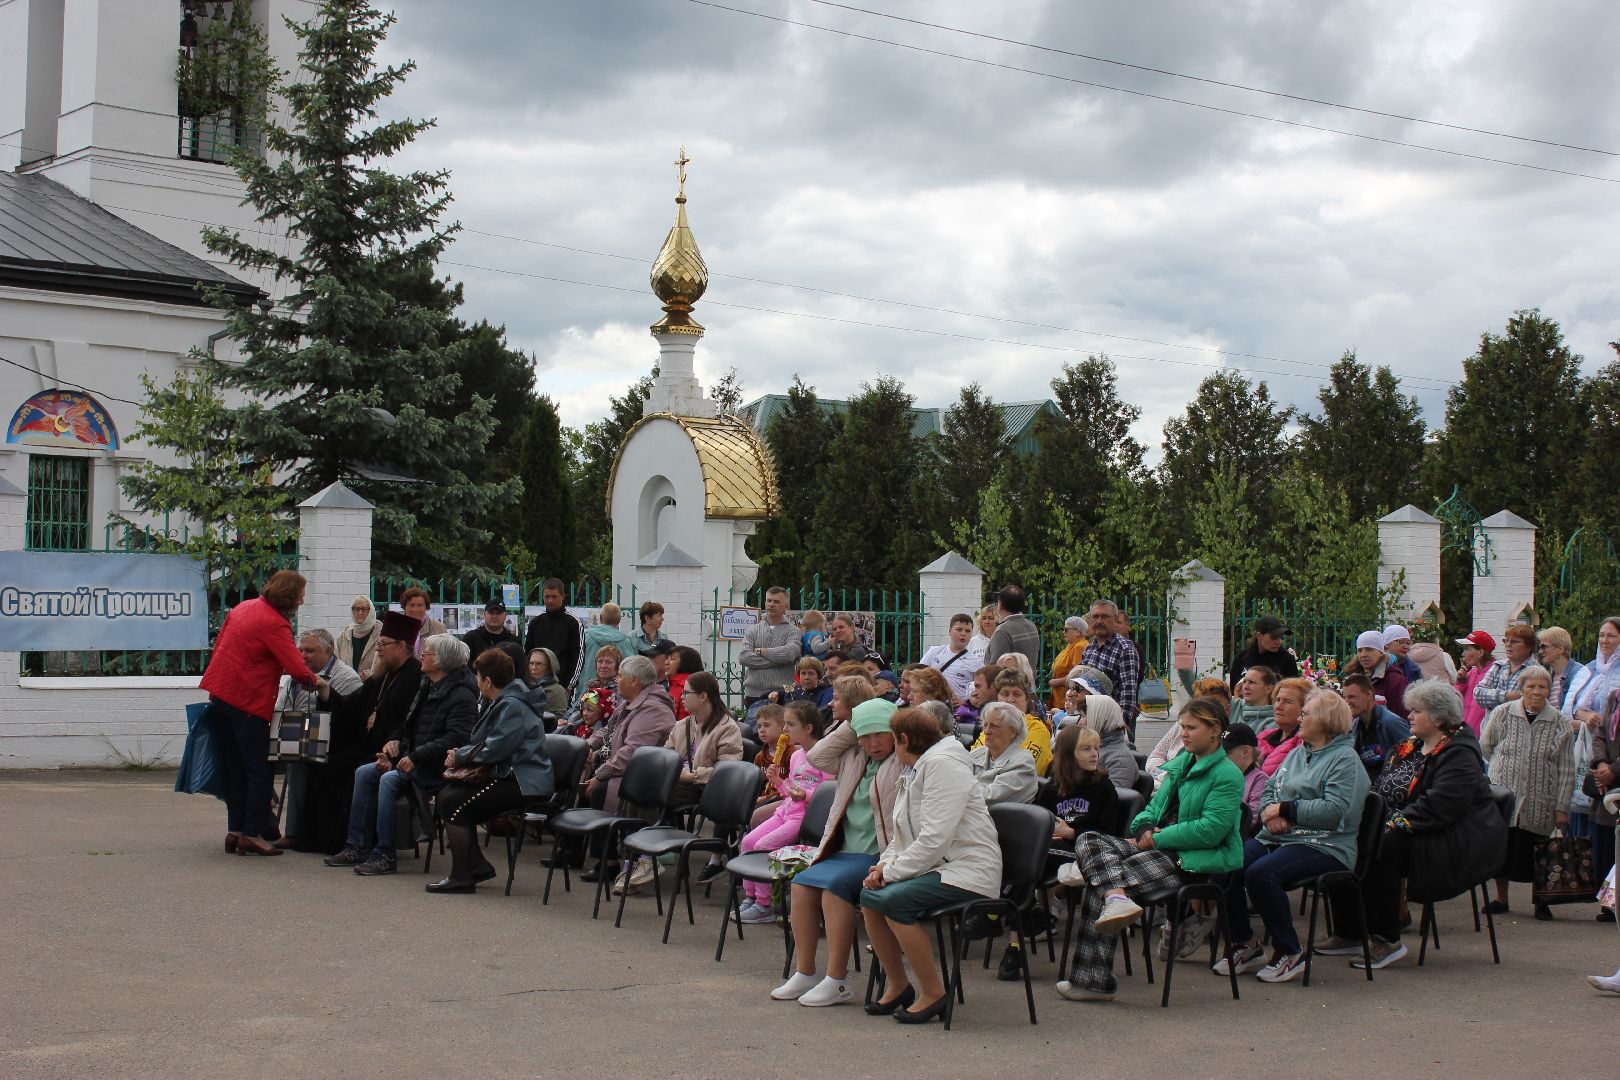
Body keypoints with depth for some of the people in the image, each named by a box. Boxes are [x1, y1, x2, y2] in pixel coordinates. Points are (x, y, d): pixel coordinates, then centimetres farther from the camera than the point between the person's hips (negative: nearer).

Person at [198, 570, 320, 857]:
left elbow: (220, 645, 18)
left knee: (235, 769, 13)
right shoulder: (274, 623, -16)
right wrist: (314, 681, 0)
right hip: (248, 702, -9)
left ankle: (235, 831, 15)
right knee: (259, 772, -2)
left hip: (220, 693, 9)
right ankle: (252, 834, -3)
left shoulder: (244, 607, 11)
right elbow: (297, 668, -21)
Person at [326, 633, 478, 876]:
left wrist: (415, 758, -26)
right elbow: (411, 727, 24)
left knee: (389, 779, -28)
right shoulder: (426, 687, 15)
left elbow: (455, 739, -25)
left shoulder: (461, 696, -15)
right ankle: (358, 846, -1)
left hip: (439, 769, -10)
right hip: (415, 761, 10)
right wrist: (396, 742, 2)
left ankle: (385, 855, -23)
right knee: (364, 773, -1)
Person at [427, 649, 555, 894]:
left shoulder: (512, 706, -16)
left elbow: (494, 749, -23)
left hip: (524, 784, -11)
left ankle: (461, 877, -11)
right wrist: (461, 755, 6)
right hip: (509, 775, 11)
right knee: (446, 795, 9)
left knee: (451, 802, -15)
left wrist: (461, 757, -9)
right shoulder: (502, 703, 18)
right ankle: (477, 865, 9)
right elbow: (487, 745, 24)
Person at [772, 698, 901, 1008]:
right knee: (801, 884, -12)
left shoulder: (905, 762, -4)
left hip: (880, 855, -8)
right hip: (846, 851, 8)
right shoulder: (853, 759, 18)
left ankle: (837, 981, -23)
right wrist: (849, 725, 11)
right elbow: (817, 757, 17)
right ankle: (804, 973, -5)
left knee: (834, 884, -28)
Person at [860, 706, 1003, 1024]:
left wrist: (892, 870, -16)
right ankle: (898, 986, 7)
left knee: (893, 900, -26)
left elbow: (935, 839, -23)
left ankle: (934, 993, -14)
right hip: (937, 866, 10)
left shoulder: (942, 764, -14)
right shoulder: (918, 770, 19)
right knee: (869, 896, -5)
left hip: (969, 870, -10)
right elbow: (902, 833, 21)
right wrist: (885, 864, 1)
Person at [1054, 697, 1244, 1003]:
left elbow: (1211, 828, -17)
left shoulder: (1227, 776, -6)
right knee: (1088, 841, -14)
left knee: (1099, 884, -24)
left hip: (1194, 863, -9)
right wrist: (1144, 828, -2)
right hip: (1162, 850, 9)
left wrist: (1158, 839, -15)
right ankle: (1117, 898, -35)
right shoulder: (1181, 764, 21)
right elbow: (1155, 806, 23)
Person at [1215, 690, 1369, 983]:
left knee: (1261, 873, -33)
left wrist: (1285, 810, -12)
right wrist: (1270, 813, -3)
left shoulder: (1345, 760, -4)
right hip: (1276, 838, 8)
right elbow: (1270, 790, 21)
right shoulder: (1299, 752, 23)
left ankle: (1290, 953, -16)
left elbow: (1334, 810, -18)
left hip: (1323, 846, -8)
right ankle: (1244, 945, -1)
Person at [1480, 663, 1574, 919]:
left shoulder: (1559, 722, -2)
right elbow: (1485, 746, 11)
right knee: (1502, 848, 3)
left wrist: (1562, 807, -4)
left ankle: (1542, 902, 22)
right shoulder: (1503, 713, -2)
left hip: (1540, 802, 0)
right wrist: (1505, 768, 7)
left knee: (1538, 856, 4)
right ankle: (1501, 898, 20)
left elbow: (1566, 770, -1)